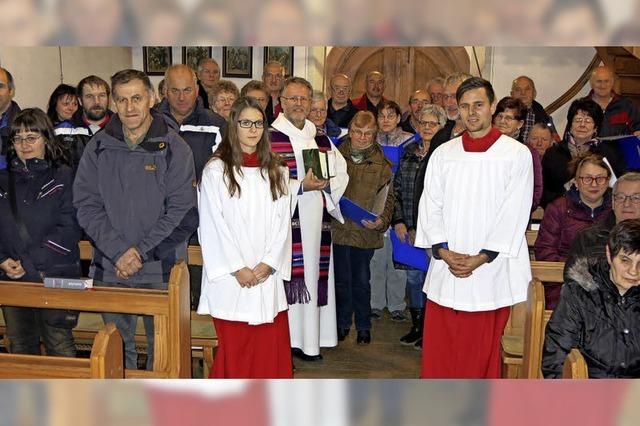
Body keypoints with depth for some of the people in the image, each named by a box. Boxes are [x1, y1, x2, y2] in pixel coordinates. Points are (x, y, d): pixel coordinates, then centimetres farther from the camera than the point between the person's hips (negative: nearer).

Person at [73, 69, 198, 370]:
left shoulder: (173, 147, -3)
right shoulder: (98, 147, 5)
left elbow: (183, 213, -8)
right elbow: (86, 205, -1)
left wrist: (140, 251, -14)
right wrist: (118, 252, -13)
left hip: (161, 269, -2)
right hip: (109, 269, 2)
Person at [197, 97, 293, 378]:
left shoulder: (276, 171, 10)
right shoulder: (216, 170, -1)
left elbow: (283, 220, 5)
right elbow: (213, 224, -6)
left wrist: (268, 263, -6)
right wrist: (237, 268, -11)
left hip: (267, 275, 3)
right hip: (231, 277, -3)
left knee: (271, 342, 4)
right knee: (234, 344, 1)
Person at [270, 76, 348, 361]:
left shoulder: (322, 140, 17)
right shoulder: (269, 137, -2)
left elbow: (342, 174, 16)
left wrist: (327, 183, -4)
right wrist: (301, 186, -18)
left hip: (316, 221, 5)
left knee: (314, 276, 7)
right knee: (288, 277, -7)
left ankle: (309, 340, 16)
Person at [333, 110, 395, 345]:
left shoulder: (381, 164, 2)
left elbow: (388, 196, 4)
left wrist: (382, 220, -11)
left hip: (366, 231, 0)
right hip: (338, 227, 1)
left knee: (362, 281, 10)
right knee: (341, 279, 11)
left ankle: (363, 326, 25)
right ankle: (342, 323, 27)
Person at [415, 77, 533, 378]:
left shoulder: (517, 155, -1)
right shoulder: (443, 154, 9)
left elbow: (514, 215, -6)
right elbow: (430, 207, 5)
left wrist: (480, 259, -13)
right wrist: (444, 252, -9)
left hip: (490, 269, -3)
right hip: (445, 269, 3)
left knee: (482, 349, 5)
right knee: (439, 344, 7)